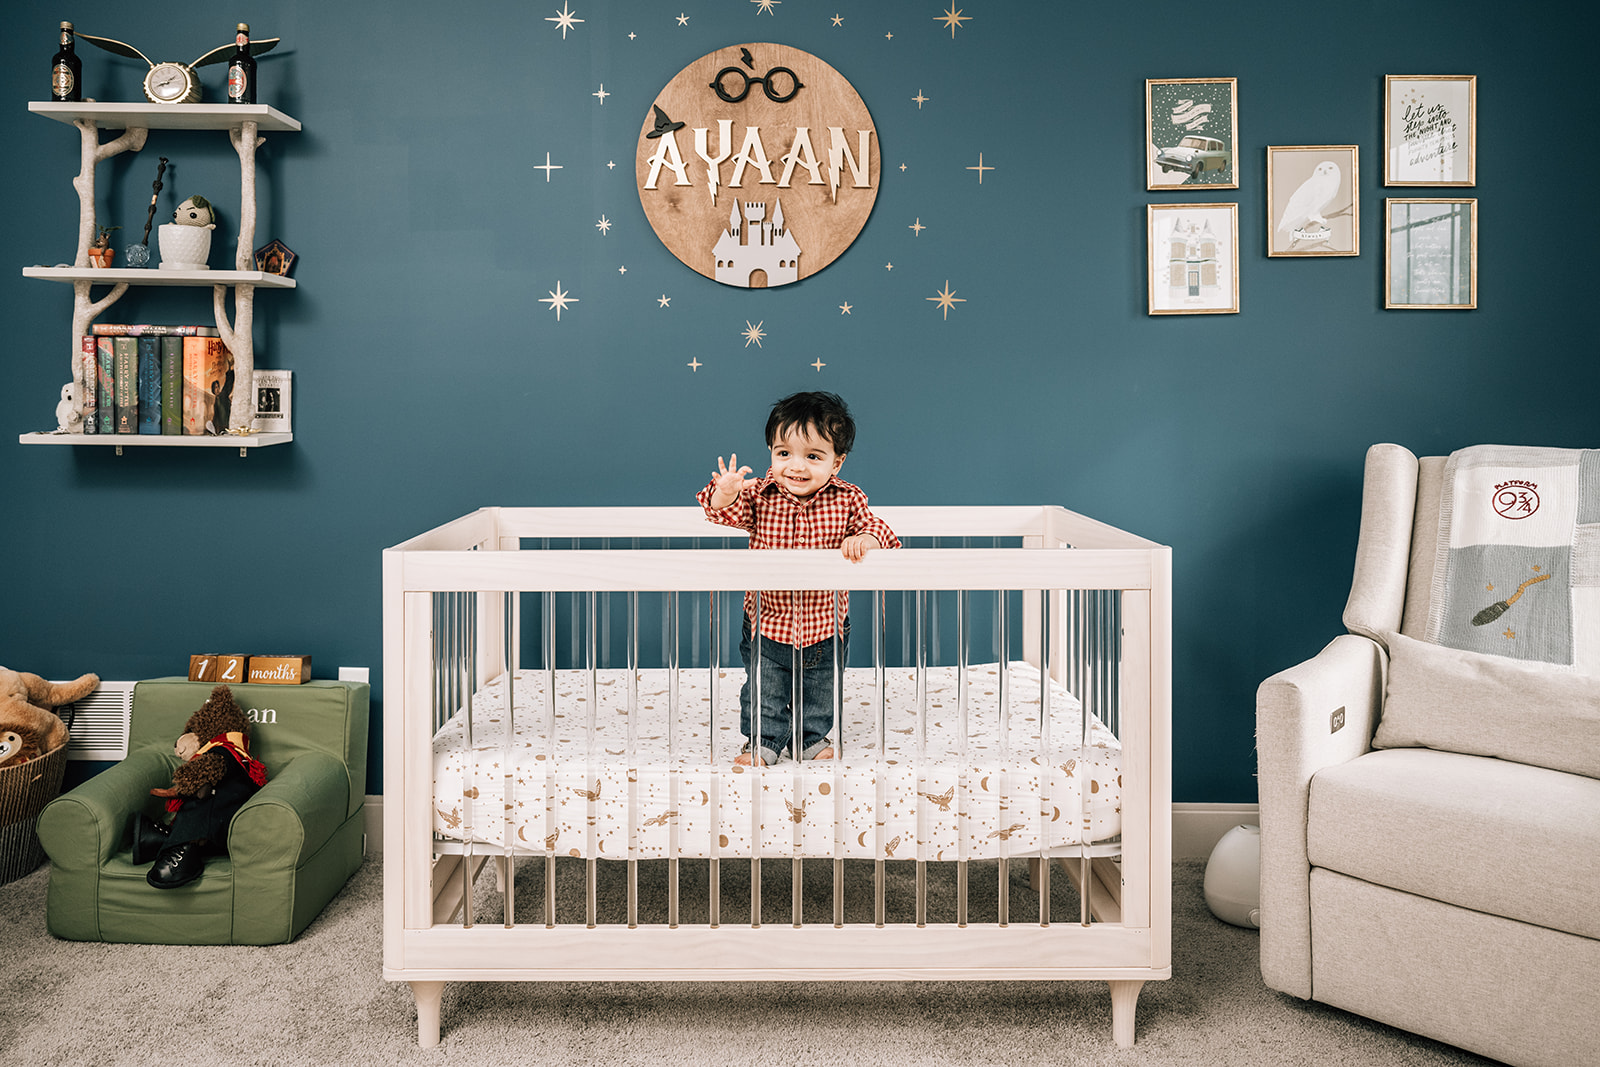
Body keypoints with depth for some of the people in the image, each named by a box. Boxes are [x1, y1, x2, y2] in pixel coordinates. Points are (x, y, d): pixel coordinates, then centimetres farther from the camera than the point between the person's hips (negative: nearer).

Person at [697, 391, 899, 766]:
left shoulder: (846, 500, -14)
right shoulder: (759, 495, -14)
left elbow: (874, 526, -10)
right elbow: (723, 514, -16)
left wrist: (865, 539, -32)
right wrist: (725, 494, -38)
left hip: (825, 626, 1)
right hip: (767, 624, 0)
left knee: (820, 691, 21)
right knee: (763, 690, 14)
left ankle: (813, 737, 45)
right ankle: (763, 740, 36)